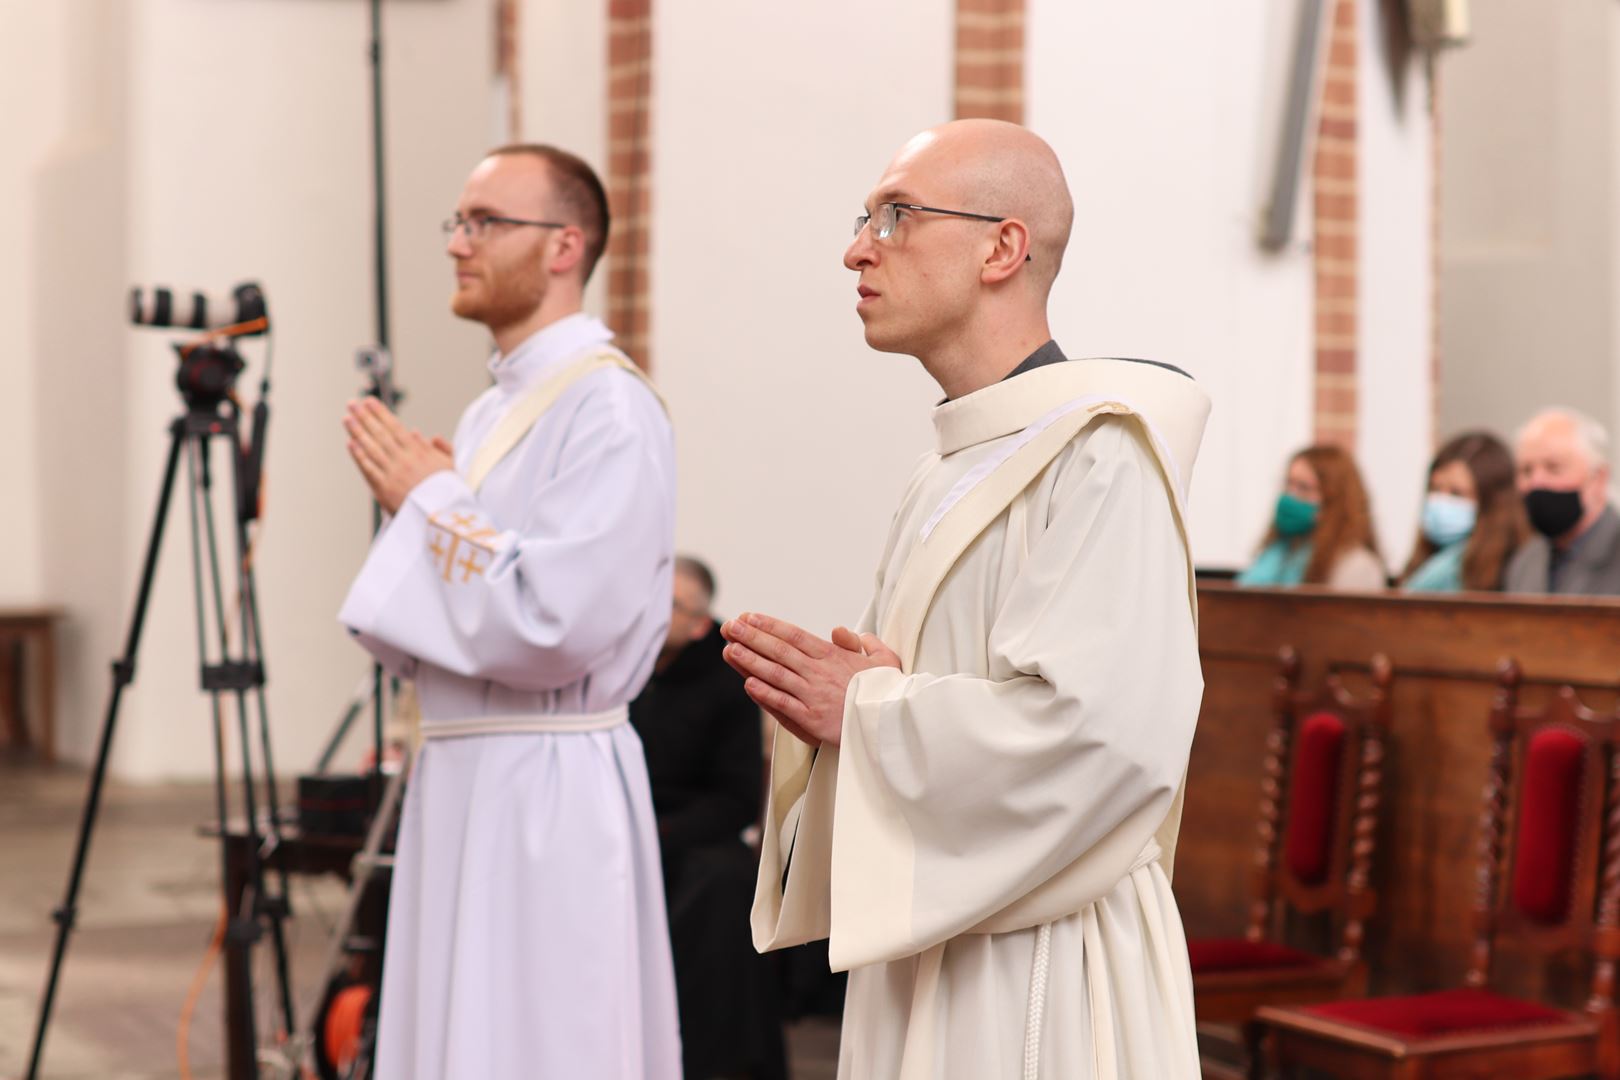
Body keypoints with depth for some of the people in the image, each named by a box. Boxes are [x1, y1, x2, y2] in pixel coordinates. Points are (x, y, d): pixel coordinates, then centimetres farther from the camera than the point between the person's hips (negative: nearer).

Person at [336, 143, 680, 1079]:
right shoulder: (496, 408, 15)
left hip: (549, 789, -9)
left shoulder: (609, 408, -14)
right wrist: (419, 499, 1)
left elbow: (558, 623, -24)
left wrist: (430, 503, -13)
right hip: (463, 776, 9)